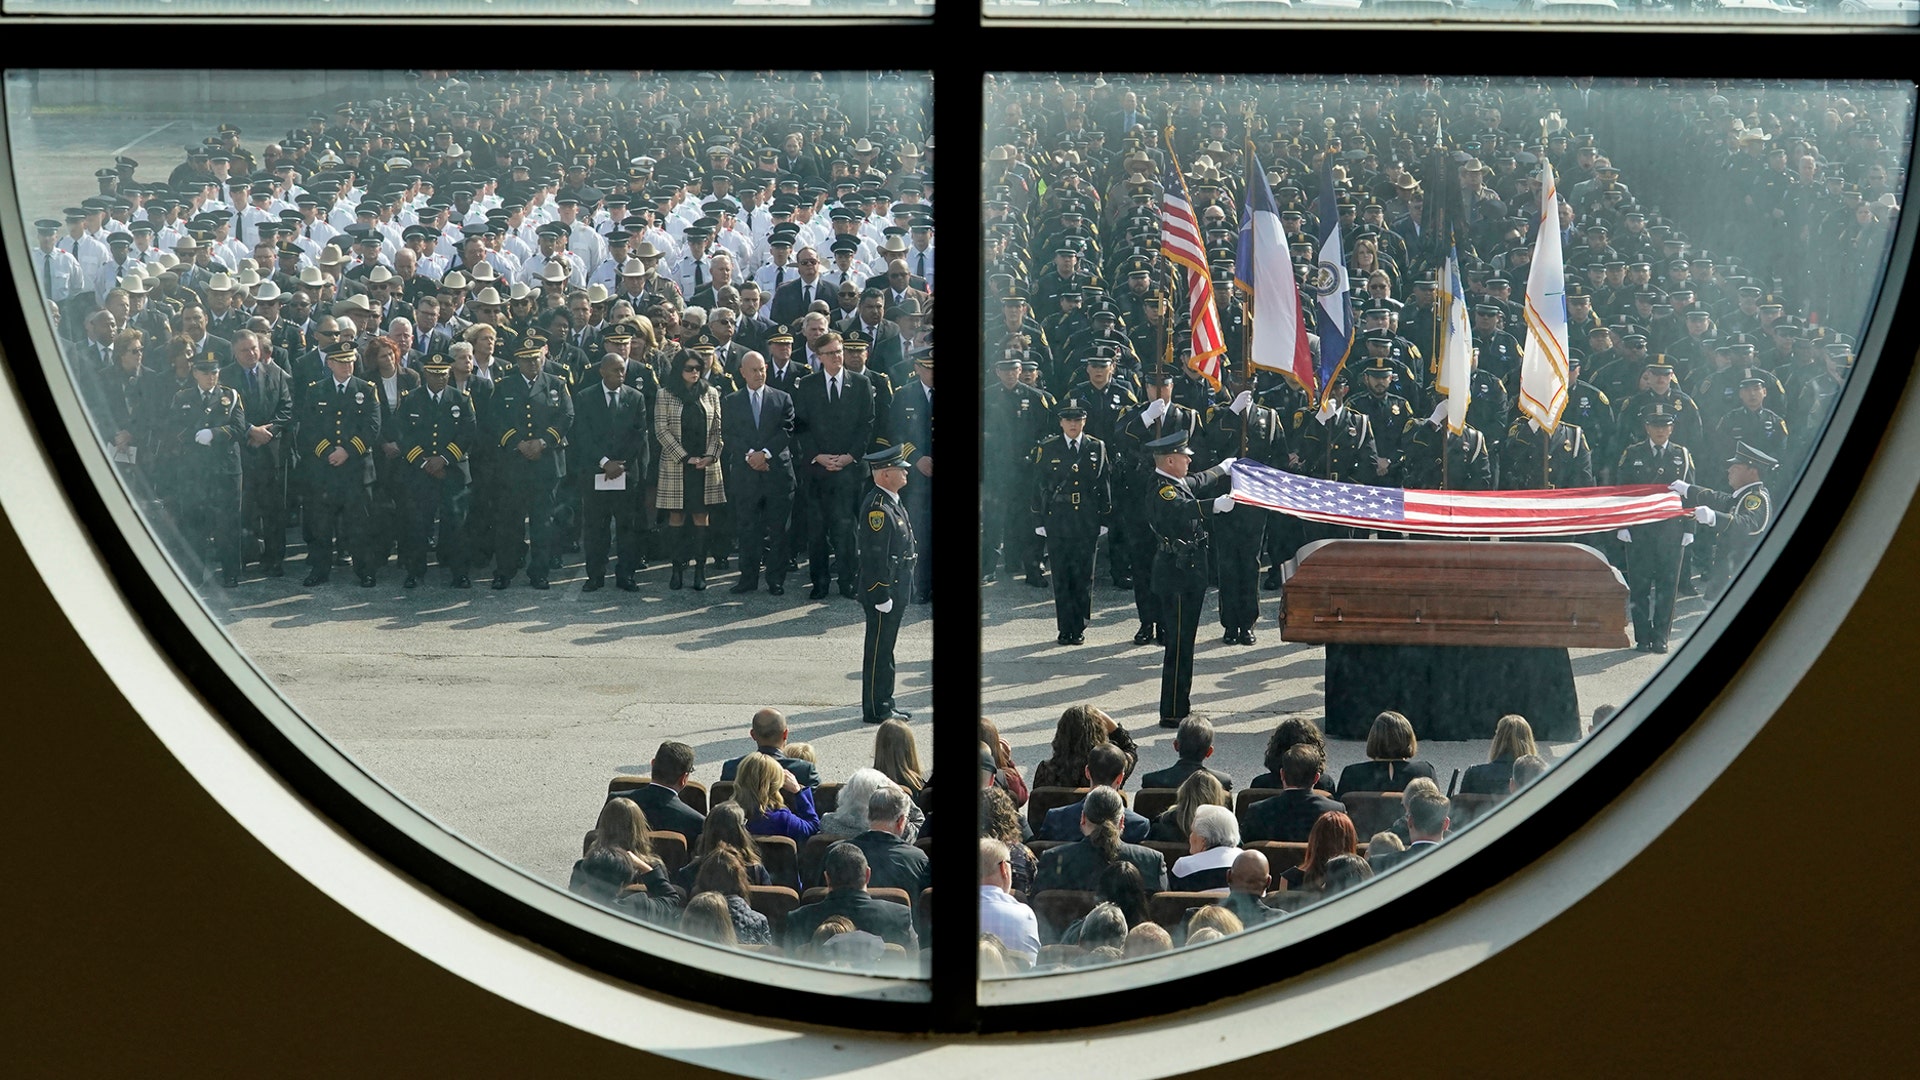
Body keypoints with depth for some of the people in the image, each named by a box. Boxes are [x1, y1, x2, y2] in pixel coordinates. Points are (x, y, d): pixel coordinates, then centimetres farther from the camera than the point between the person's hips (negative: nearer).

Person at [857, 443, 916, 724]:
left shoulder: (892, 501, 11)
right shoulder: (877, 507, -21)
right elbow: (875, 557, -23)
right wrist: (882, 597, -22)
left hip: (897, 589, 10)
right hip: (883, 589, -10)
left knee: (886, 647, 16)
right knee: (878, 649, -1)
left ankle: (885, 703, 25)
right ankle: (875, 709, 7)